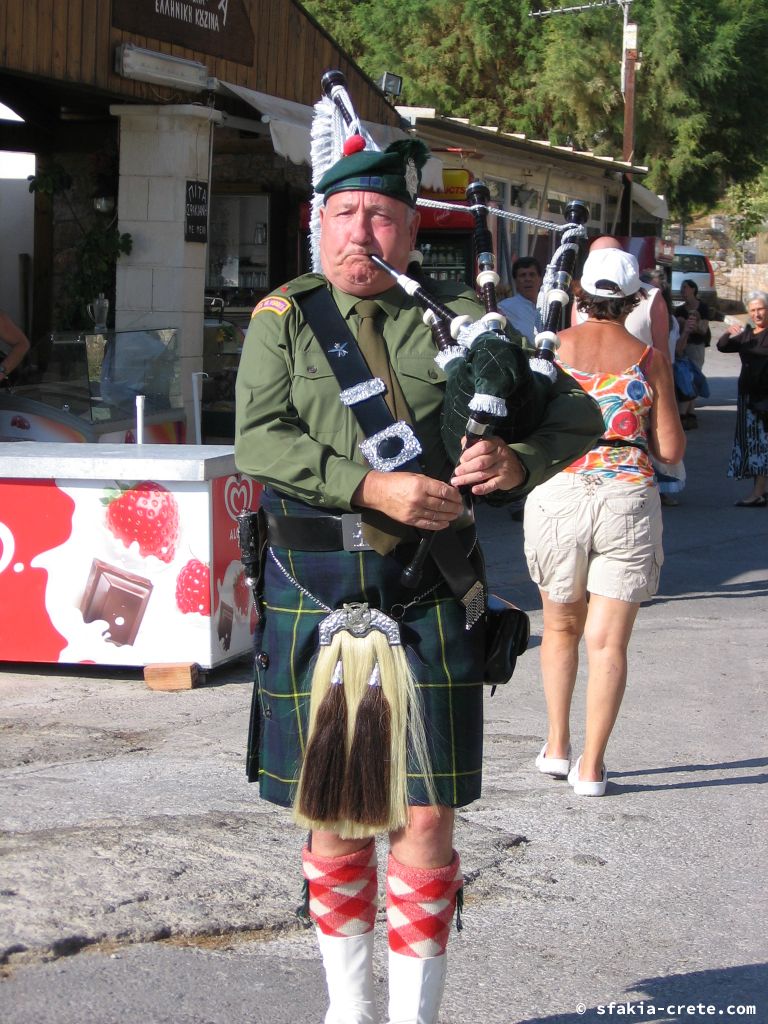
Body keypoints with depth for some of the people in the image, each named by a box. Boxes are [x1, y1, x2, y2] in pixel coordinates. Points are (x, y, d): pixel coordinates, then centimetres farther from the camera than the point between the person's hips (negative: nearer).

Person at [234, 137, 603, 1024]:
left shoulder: (455, 319, 5)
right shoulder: (283, 318, 5)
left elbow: (575, 410, 7)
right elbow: (259, 441, -9)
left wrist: (520, 463, -15)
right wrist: (373, 488, -22)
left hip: (427, 593, 0)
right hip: (315, 590, 1)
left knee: (427, 816, -1)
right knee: (333, 810, 11)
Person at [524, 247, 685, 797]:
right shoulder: (650, 359, 0)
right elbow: (671, 449, 2)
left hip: (560, 491, 1)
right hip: (628, 498, -1)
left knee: (561, 627, 20)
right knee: (608, 641, 2)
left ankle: (558, 747, 22)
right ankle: (591, 766, 0)